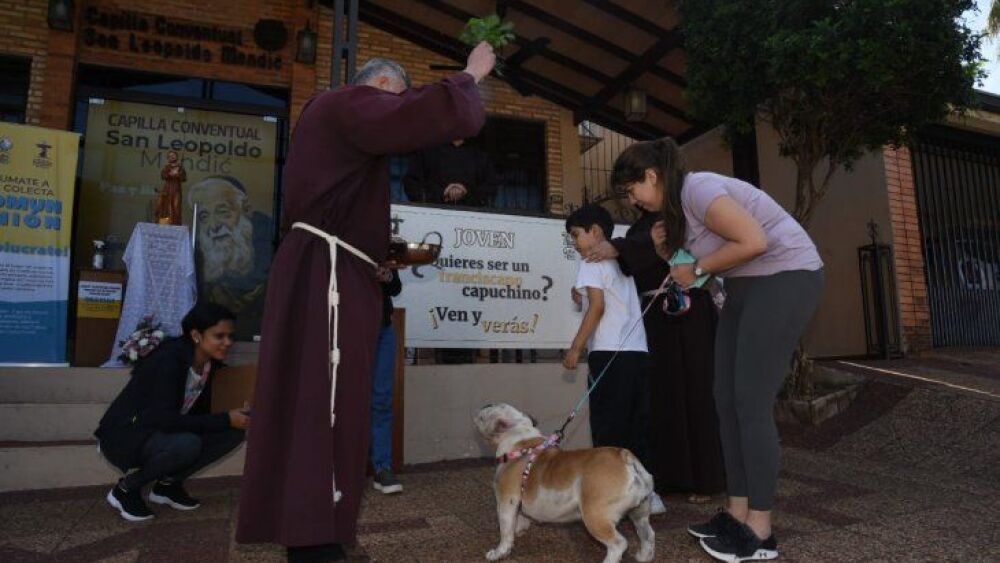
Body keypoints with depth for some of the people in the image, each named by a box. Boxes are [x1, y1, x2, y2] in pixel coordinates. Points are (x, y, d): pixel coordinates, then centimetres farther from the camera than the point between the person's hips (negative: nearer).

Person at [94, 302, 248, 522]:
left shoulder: (210, 363, -4)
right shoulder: (169, 361, -26)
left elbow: (200, 412, 2)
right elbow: (165, 420, -32)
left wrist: (235, 417, -16)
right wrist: (225, 420, -31)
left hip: (161, 434, 7)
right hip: (124, 437, -7)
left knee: (234, 433, -10)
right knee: (187, 444, -35)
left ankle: (168, 484, 5)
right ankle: (126, 489, -8)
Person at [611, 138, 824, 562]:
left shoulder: (698, 189, -18)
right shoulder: (675, 206, 12)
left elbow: (754, 242, -27)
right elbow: (693, 264, 16)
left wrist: (697, 270, -16)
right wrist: (666, 250, -3)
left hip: (785, 278, -10)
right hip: (747, 286, 10)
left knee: (752, 403, -10)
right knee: (727, 400, 6)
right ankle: (737, 514, 15)